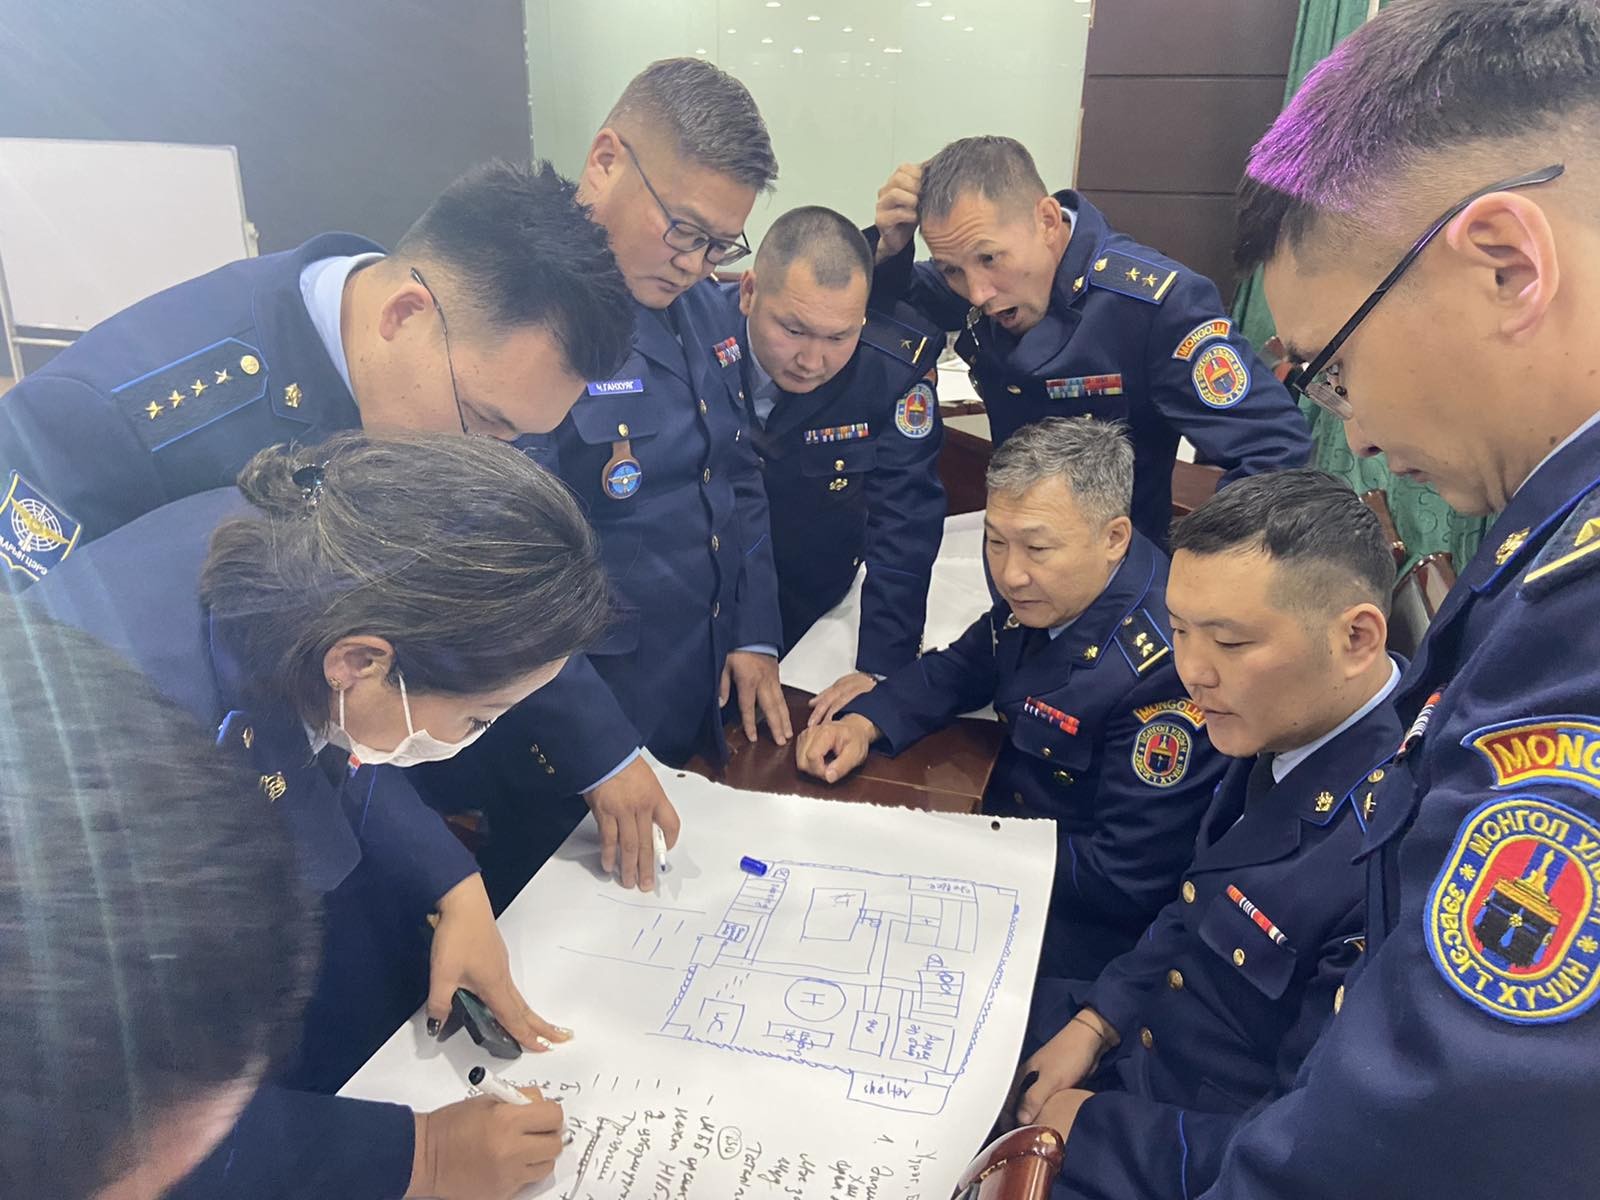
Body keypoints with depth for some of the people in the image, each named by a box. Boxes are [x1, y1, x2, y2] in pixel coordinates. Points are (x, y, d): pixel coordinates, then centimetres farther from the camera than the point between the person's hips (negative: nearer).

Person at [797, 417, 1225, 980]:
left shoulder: (1165, 668, -31)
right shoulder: (1048, 591, -10)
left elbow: (1126, 881, -25)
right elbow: (965, 667, 9)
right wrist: (864, 722, -8)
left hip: (1079, 918, -7)